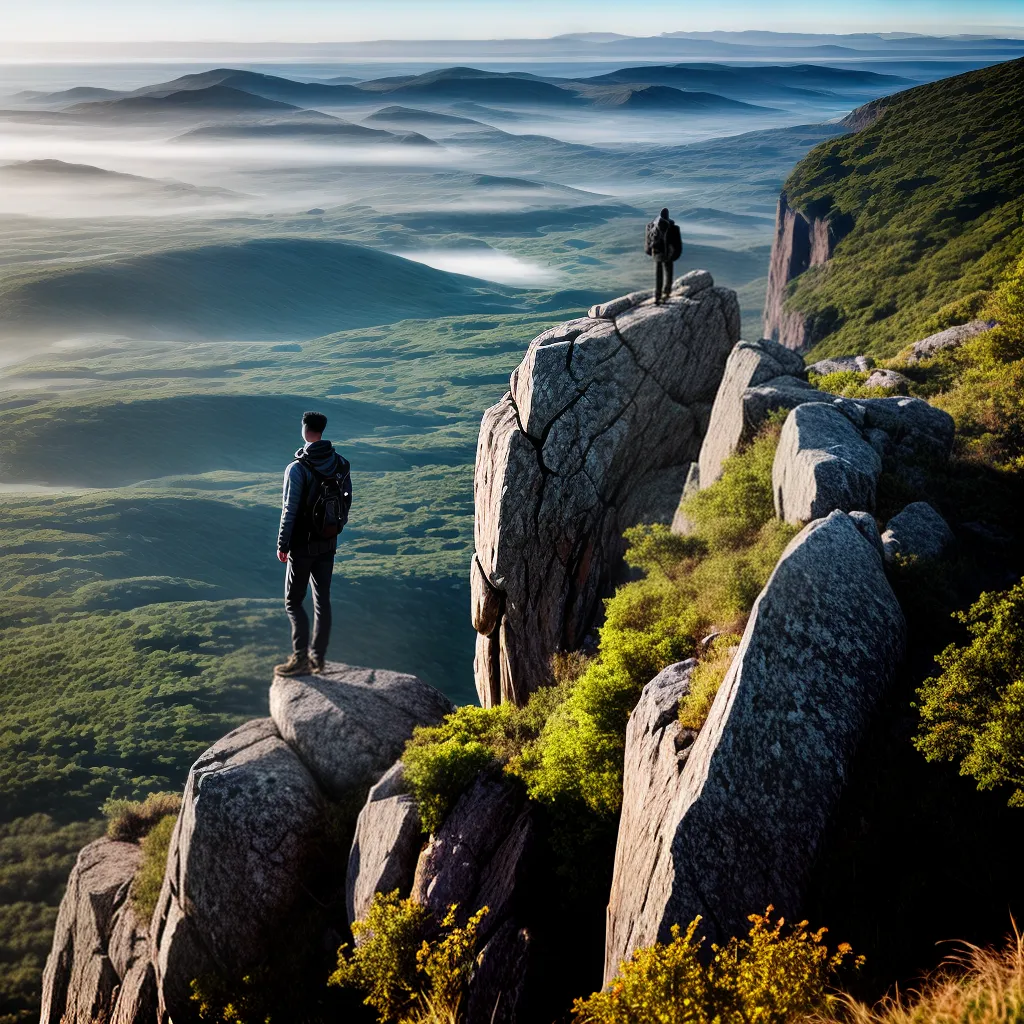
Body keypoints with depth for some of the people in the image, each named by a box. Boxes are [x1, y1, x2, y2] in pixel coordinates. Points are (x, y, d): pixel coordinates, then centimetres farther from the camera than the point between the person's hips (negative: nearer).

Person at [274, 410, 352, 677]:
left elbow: (290, 511, -17)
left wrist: (282, 545, -7)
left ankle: (300, 659, 0)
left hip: (303, 545, -5)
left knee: (293, 601, 6)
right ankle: (318, 658, 18)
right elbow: (347, 500, 5)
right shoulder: (340, 464, -2)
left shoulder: (297, 469, -19)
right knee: (322, 600, 12)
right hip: (329, 544, 5)